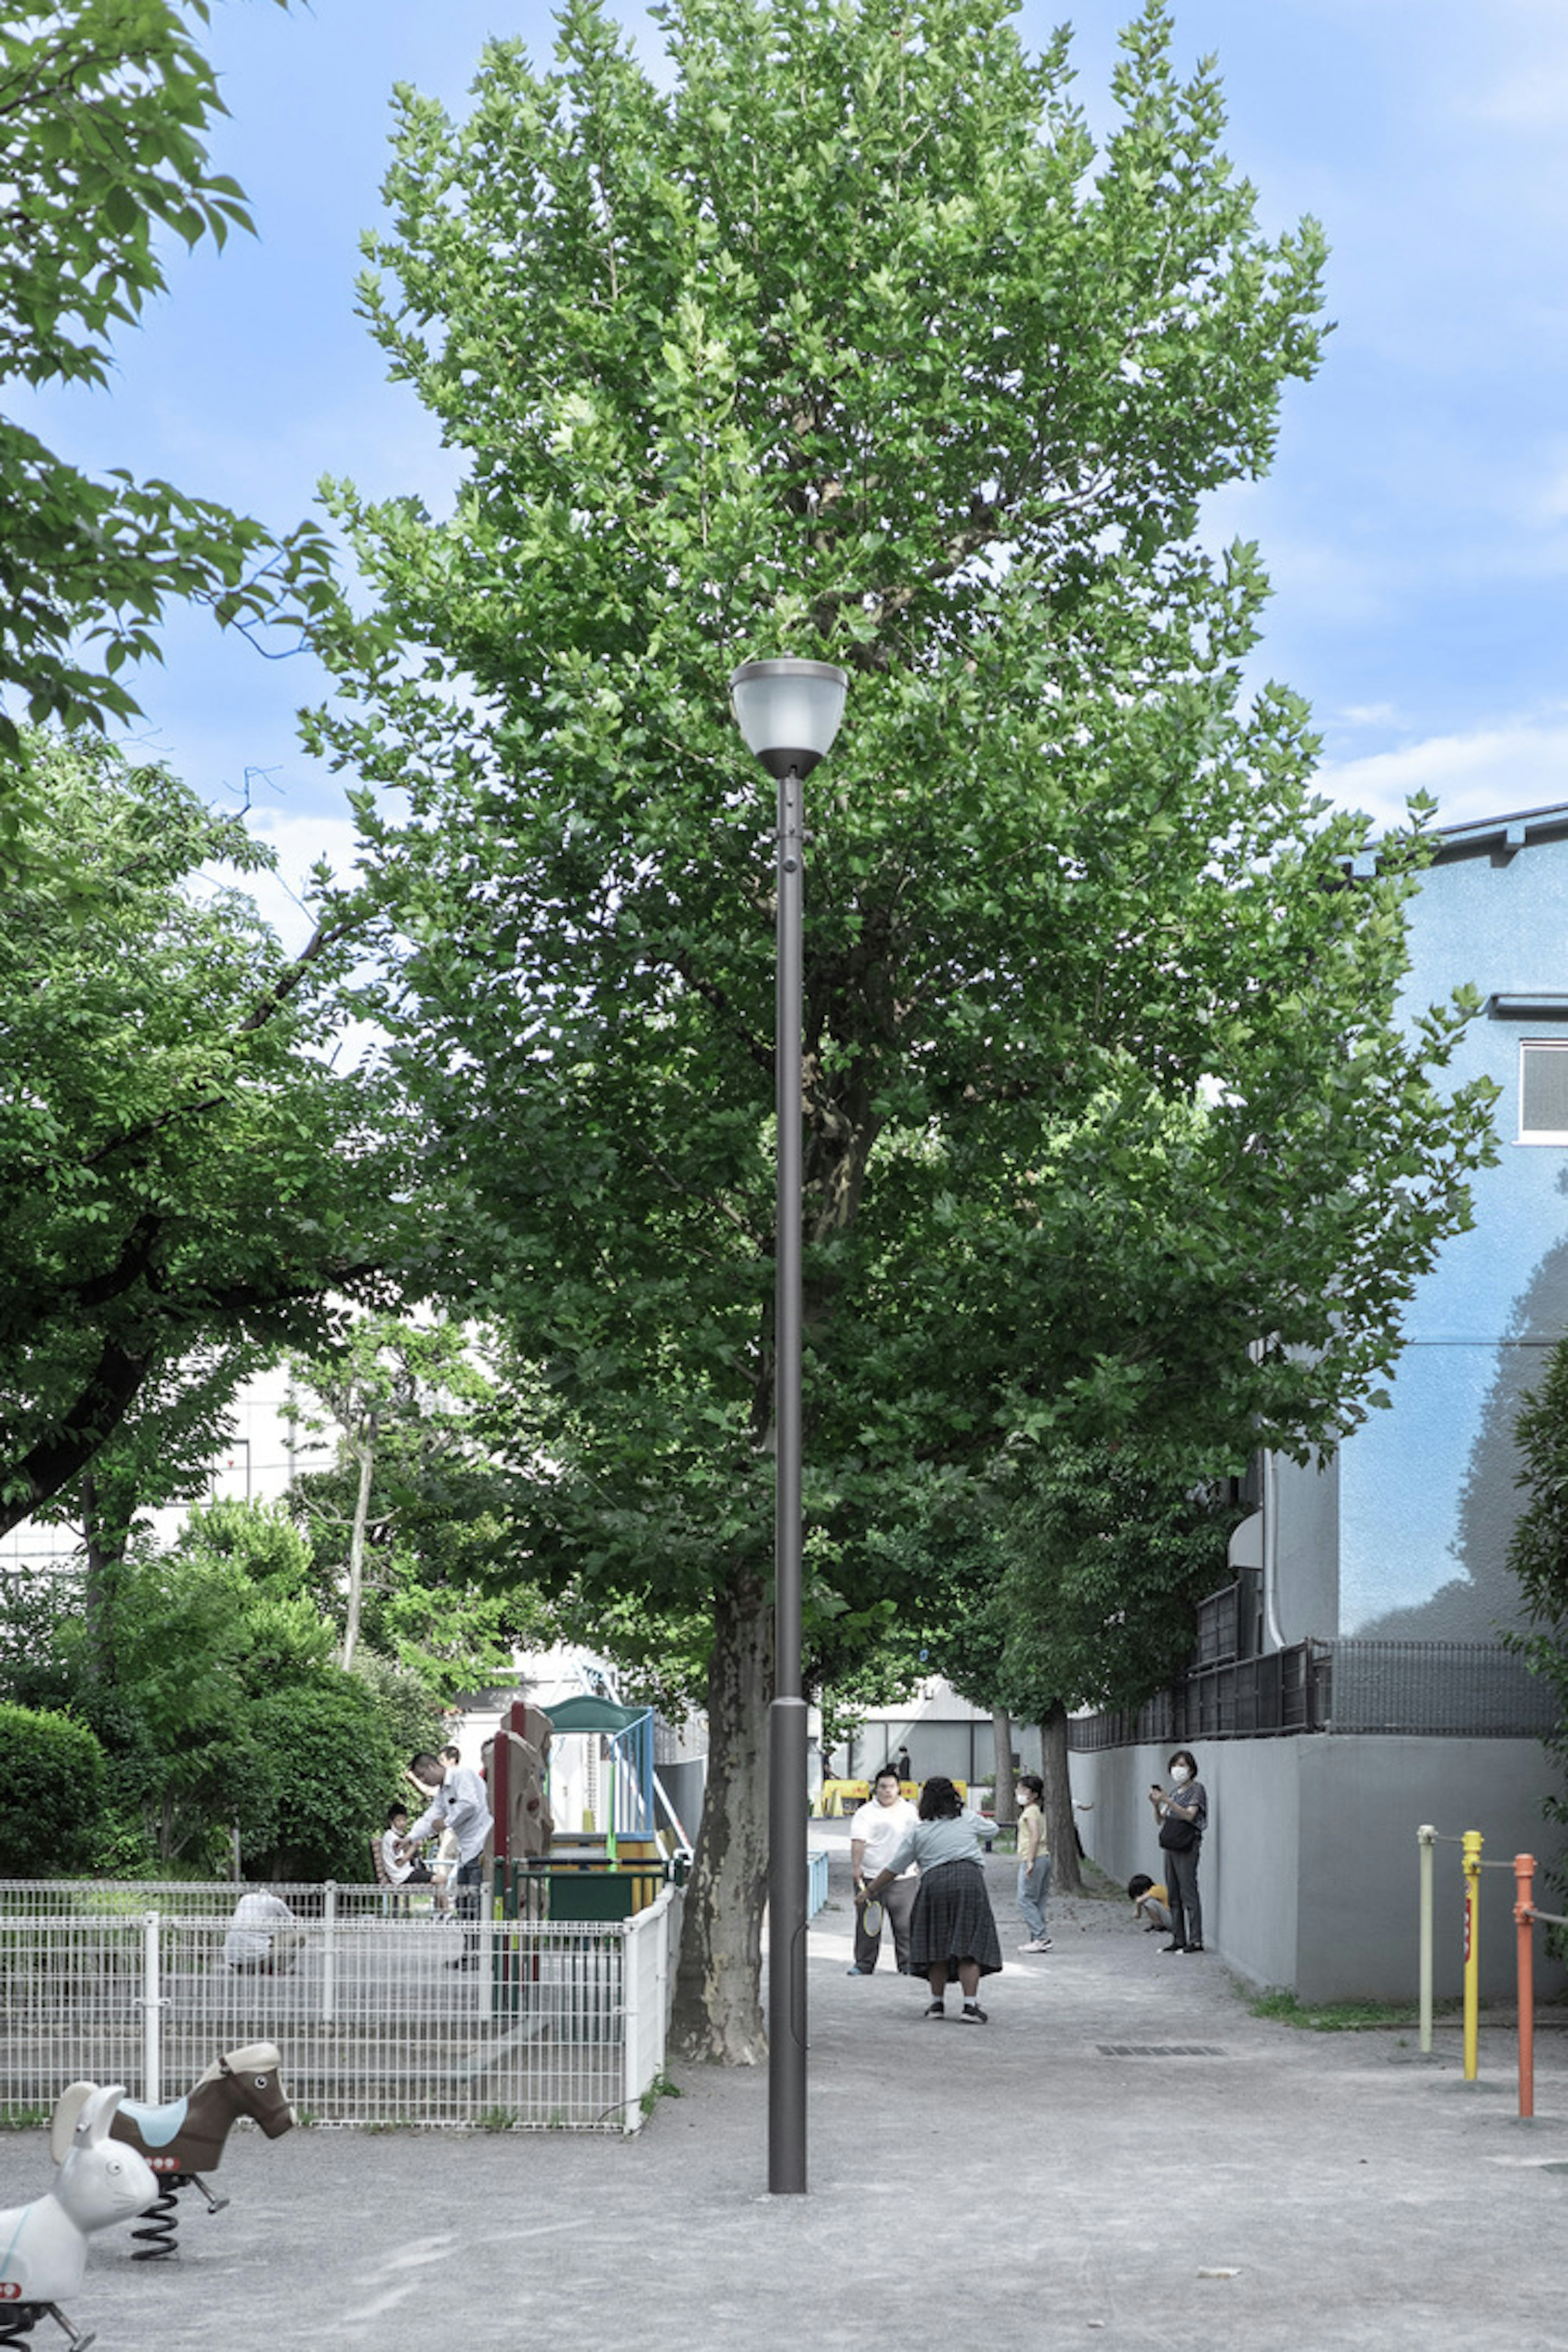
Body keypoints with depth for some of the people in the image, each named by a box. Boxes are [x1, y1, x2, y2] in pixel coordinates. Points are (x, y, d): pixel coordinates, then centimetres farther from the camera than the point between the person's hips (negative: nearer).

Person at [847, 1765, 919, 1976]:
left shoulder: (909, 1811, 12)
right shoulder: (866, 1813, 0)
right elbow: (858, 1842, -10)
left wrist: (917, 1863, 16)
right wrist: (856, 1868, -20)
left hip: (902, 1878, 2)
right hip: (870, 1877, -2)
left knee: (905, 1924, -1)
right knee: (868, 1923, 2)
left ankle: (907, 1965, 7)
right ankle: (864, 1964, 12)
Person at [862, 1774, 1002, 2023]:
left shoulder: (919, 1832, 12)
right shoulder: (970, 1820, 14)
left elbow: (893, 1869, 13)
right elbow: (992, 1830, 35)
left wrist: (871, 1890, 24)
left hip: (934, 1884, 0)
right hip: (970, 1881, 0)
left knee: (937, 1946, 11)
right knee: (969, 1946, -1)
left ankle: (937, 2002, 17)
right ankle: (971, 2004, -10)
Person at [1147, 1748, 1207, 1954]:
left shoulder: (1196, 1789, -3)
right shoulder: (1173, 1791, 18)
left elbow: (1189, 1815, -17)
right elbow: (1161, 1820, 17)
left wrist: (1168, 1801, -25)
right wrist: (1156, 1805, -2)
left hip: (1187, 1846, -8)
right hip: (1170, 1846, 8)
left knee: (1188, 1893, -9)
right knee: (1174, 1896, 7)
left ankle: (1196, 1940, -8)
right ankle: (1178, 1939, 11)